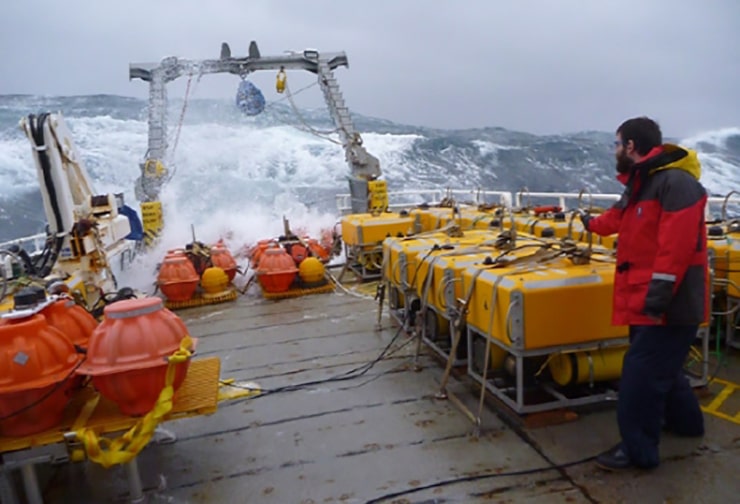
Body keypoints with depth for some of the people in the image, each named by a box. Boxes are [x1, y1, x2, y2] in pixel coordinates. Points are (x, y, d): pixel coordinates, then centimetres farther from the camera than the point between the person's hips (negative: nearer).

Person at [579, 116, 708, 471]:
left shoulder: (676, 182, -18)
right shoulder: (639, 184, 15)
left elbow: (676, 246, -28)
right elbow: (619, 219, 35)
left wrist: (659, 294, -30)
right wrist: (592, 223, 53)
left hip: (667, 305, -10)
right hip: (644, 300, 10)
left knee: (641, 375, -6)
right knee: (658, 367, 23)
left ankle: (637, 450, 7)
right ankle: (684, 420, 44)